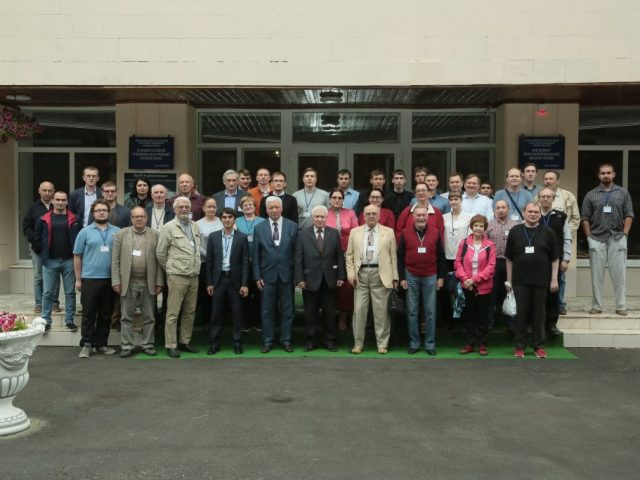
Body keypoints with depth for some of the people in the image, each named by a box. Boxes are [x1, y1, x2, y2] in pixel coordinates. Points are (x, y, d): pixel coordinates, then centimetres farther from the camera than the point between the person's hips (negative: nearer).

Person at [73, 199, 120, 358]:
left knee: (106, 314, 9)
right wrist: (78, 280, -1)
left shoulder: (117, 232, 6)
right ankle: (86, 345, 9)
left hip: (110, 279, 2)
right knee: (89, 314, 2)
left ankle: (101, 344, 19)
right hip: (90, 279, -2)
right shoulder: (85, 232, 2)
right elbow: (77, 256, 3)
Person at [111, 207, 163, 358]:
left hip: (148, 283, 1)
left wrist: (159, 282, -3)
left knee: (149, 316, 6)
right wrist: (116, 281, -5)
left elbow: (159, 260, 2)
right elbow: (115, 260, 1)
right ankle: (127, 346, 13)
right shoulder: (121, 234, 3)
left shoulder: (155, 235, 3)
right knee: (127, 316, 5)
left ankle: (147, 345, 16)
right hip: (128, 282, 0)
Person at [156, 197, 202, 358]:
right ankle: (171, 345, 5)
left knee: (190, 312, 11)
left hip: (194, 276, 6)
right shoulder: (169, 227, -6)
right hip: (177, 276, -5)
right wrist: (170, 269, 6)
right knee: (173, 313, -2)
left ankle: (185, 341, 22)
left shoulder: (195, 226, 10)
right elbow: (160, 253, -2)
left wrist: (197, 267, 14)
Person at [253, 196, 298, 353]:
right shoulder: (259, 228, 2)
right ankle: (267, 341, 16)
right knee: (267, 311, 7)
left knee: (287, 310, 8)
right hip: (267, 275, 0)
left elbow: (296, 252, 2)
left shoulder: (292, 226, 1)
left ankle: (286, 340, 18)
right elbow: (256, 255, 3)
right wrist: (257, 276, -2)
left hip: (287, 275, 0)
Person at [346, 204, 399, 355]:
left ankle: (382, 344, 13)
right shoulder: (355, 232, 10)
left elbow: (393, 256, 4)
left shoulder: (388, 232, 6)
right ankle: (358, 343, 14)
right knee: (359, 310, 3)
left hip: (381, 275, -1)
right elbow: (349, 255, 9)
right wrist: (350, 273, -2)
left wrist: (395, 277, -1)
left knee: (381, 311, 2)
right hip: (361, 274, 1)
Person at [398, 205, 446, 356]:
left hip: (430, 277, 0)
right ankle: (413, 343, 13)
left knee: (430, 312, 4)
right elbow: (400, 257, 2)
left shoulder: (435, 233, 2)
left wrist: (441, 277, 2)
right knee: (412, 311, 5)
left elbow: (440, 257, 6)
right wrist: (402, 278, -2)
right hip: (411, 277, 0)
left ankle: (430, 344, 11)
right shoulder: (405, 233, 0)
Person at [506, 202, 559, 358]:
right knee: (521, 313, 4)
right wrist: (509, 280, 4)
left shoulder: (547, 232, 4)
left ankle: (538, 346, 16)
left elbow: (554, 258, 5)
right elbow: (509, 258, 7)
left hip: (541, 281, 0)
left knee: (539, 313, 6)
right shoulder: (515, 231, 4)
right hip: (520, 280, 0)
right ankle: (520, 346, 12)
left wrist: (554, 279, 0)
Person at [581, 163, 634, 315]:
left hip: (618, 238, 0)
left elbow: (629, 215, 5)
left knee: (619, 274, 0)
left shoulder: (623, 193, 8)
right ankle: (596, 306, 10)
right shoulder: (591, 195, 7)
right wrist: (589, 237, -2)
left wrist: (625, 234, -4)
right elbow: (585, 218, 6)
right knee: (596, 275, 3)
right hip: (597, 239, 0)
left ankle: (621, 306, 5)